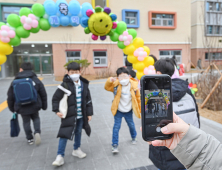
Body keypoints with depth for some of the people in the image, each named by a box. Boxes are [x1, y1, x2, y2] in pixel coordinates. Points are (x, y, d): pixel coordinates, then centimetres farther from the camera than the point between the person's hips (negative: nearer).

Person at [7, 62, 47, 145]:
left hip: (22, 108, 0)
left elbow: (10, 97, 5)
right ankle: (37, 132, -2)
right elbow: (43, 94, 0)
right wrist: (44, 106, 12)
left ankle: (30, 139, 23)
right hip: (34, 106, 0)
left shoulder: (14, 82, -1)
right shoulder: (35, 80, -4)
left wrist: (12, 108, 20)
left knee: (26, 122, 15)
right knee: (36, 118, 21)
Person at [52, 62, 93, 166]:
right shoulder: (65, 85, -11)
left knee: (78, 132, 18)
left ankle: (76, 150, 40)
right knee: (64, 134, -3)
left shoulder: (84, 84, 1)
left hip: (81, 115, 4)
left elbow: (88, 100, 6)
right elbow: (56, 98, -5)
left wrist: (89, 113, 5)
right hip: (69, 115, -4)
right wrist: (57, 110, -13)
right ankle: (60, 156, 12)